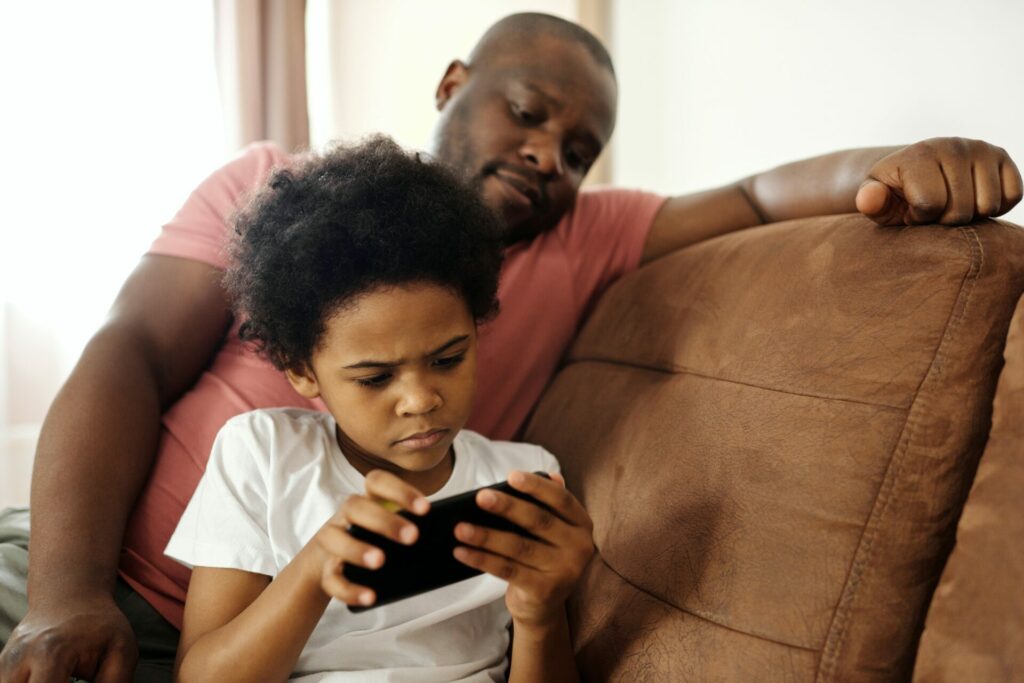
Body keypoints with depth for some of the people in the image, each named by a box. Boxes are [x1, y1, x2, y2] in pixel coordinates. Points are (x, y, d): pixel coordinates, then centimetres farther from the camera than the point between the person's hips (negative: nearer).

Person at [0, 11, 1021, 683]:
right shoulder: (277, 186, 2)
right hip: (96, 567, 2)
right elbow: (130, 358, -5)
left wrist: (892, 169, -31)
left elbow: (758, 197, -7)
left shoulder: (584, 240, 4)